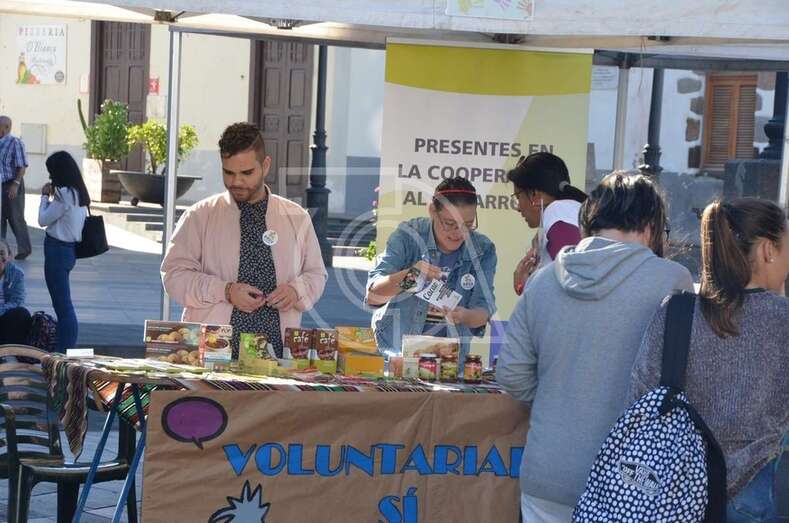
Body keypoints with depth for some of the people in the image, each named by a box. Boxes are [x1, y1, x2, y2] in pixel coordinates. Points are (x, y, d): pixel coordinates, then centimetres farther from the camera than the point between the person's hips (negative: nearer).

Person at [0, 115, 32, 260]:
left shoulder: (15, 142, -13)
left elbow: (22, 166, -15)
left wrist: (16, 184, -22)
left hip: (12, 185, -7)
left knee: (15, 218, 1)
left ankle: (24, 248, 13)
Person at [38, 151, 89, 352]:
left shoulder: (64, 194, -19)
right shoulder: (78, 193, 9)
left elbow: (43, 220, -13)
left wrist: (45, 196, -1)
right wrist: (50, 198, 8)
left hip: (57, 250, -10)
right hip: (68, 249, 10)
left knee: (62, 303, -5)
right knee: (63, 302, 15)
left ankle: (65, 350, -2)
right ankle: (65, 347, 21)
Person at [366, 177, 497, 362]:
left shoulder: (483, 250, -1)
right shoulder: (408, 236, -8)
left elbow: (484, 310, -5)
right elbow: (372, 295, -14)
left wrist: (464, 316, -28)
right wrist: (408, 276, -32)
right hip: (394, 352, -2)